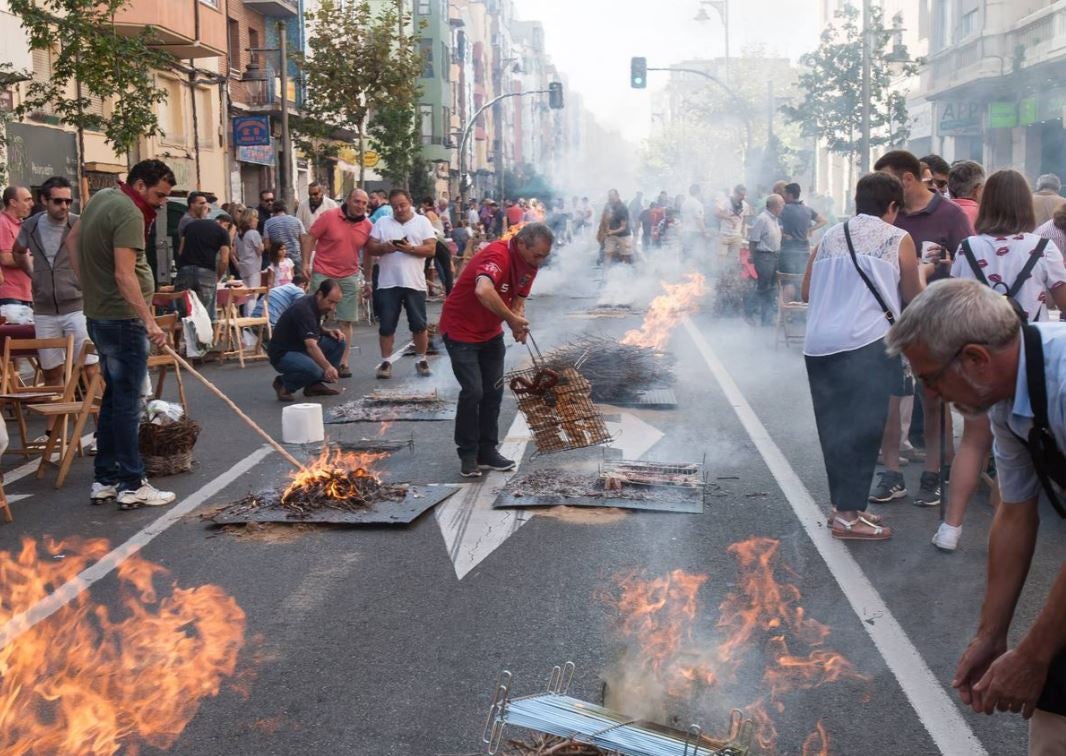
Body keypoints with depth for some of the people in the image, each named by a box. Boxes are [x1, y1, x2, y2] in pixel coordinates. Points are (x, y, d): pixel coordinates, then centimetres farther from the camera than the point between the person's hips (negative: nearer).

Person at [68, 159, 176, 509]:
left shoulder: (101, 198, 13)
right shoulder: (130, 214, -17)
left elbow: (72, 239, 25)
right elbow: (124, 274, -26)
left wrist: (90, 281, 24)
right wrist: (149, 320, -29)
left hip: (98, 315, 10)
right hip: (123, 319, -10)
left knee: (113, 397, 15)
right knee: (127, 402, -5)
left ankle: (104, 480, 21)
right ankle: (132, 485, 0)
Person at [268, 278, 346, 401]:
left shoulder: (318, 305, 0)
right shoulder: (304, 309, -28)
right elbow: (311, 346, -40)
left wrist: (328, 332, -2)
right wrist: (327, 366, -55)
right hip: (283, 353, -9)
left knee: (337, 342, -4)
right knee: (314, 370, -36)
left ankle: (314, 384, 4)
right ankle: (283, 383, -5)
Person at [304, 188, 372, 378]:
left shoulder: (367, 226, 0)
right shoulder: (329, 216, -10)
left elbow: (368, 252, 11)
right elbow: (310, 238, -5)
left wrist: (367, 279, 11)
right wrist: (305, 263, -12)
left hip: (349, 277, 3)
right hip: (323, 275, -3)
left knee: (346, 321, 4)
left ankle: (343, 363, 11)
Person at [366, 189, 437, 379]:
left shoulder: (422, 222, 6)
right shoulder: (382, 223, 10)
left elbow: (431, 249, -3)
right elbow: (370, 248, 5)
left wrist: (411, 249, -18)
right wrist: (384, 247, -16)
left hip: (414, 283, -1)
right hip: (388, 283, 1)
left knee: (419, 325, 4)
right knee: (386, 326, 3)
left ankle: (421, 360, 19)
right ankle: (386, 362, 14)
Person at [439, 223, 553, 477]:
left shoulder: (528, 265, -2)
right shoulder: (497, 256, -31)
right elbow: (483, 291, -50)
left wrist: (519, 324, -15)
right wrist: (512, 319, -39)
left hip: (491, 333, 8)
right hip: (461, 330, -8)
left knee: (494, 391, 7)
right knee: (473, 391, -12)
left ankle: (487, 452, 18)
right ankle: (468, 455, 2)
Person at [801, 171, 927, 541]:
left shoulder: (830, 236, 15)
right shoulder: (898, 239, 3)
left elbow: (807, 292, 16)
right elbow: (913, 299, 9)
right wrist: (921, 271, 28)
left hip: (819, 344, 5)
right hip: (867, 344, -5)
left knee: (834, 428, 12)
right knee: (863, 430, 0)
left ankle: (844, 504, 21)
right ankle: (848, 515, 1)